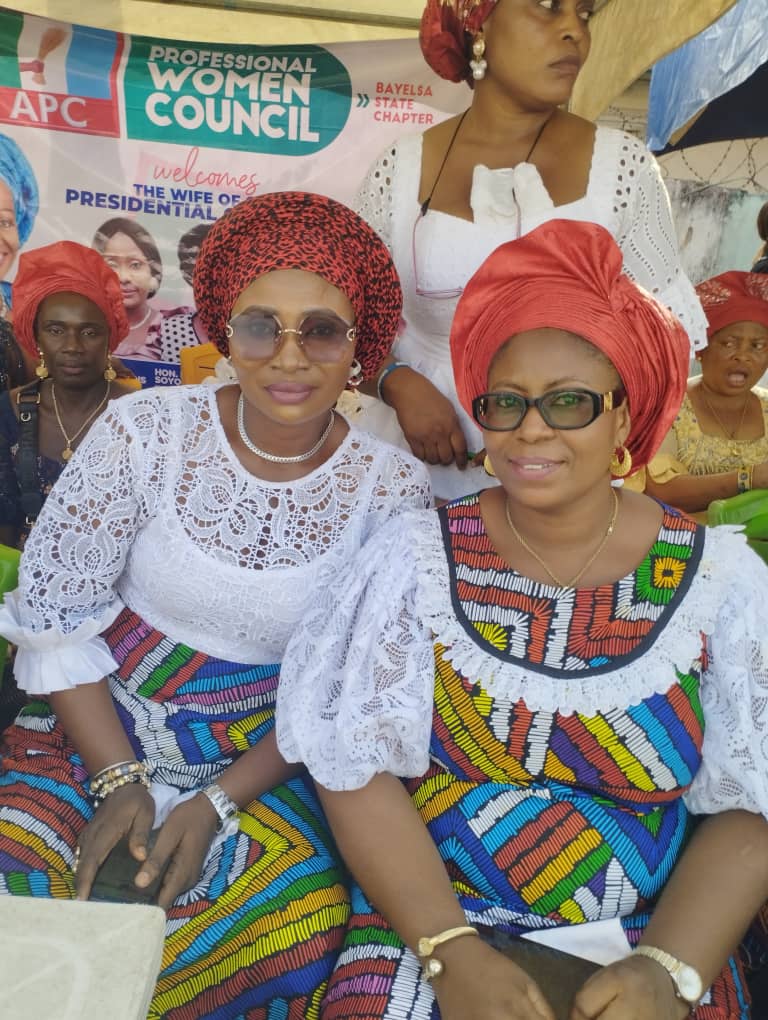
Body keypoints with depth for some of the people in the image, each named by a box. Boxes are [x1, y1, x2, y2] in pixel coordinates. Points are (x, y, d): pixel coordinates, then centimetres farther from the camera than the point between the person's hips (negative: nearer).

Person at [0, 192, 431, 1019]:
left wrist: (217, 803, -12)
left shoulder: (393, 491, -10)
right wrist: (120, 779, -13)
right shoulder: (145, 431, -11)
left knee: (305, 926, -21)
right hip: (97, 733, 0)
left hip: (258, 764, 1)